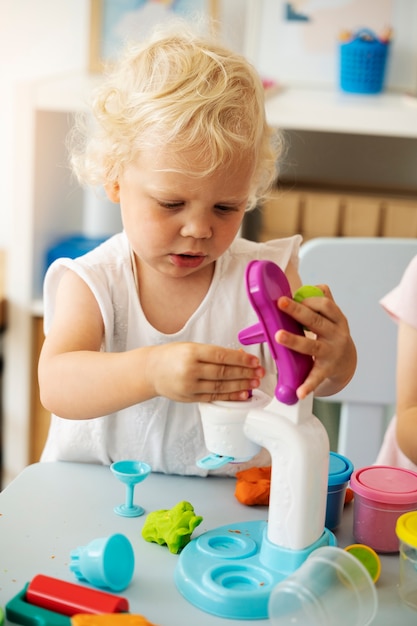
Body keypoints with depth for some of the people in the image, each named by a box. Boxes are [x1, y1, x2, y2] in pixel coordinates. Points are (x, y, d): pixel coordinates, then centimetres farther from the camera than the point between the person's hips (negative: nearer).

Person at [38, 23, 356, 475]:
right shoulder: (93, 283, -10)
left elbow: (318, 384, -8)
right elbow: (55, 386, -23)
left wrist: (334, 357, -32)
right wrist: (150, 371, -41)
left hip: (234, 492, 1)